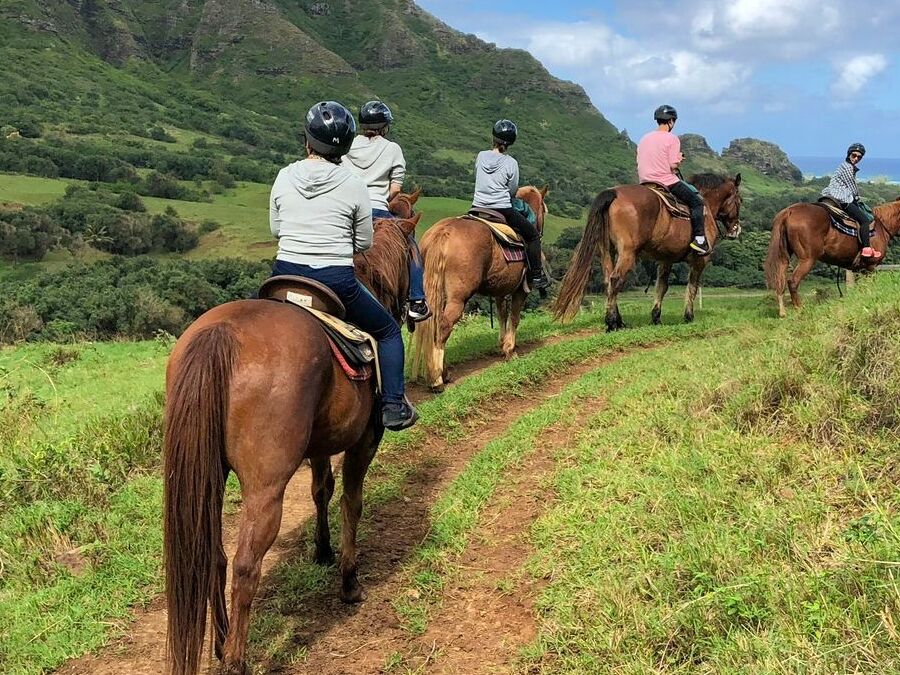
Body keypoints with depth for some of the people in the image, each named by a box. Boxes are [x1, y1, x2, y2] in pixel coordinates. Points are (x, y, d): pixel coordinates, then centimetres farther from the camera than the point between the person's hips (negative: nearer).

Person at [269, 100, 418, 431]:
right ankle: (393, 406, 13)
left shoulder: (285, 177, 1)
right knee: (388, 332, 20)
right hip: (336, 280, -2)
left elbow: (275, 229, 14)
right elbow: (364, 242, 4)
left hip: (285, 275, 3)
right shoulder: (354, 186, -6)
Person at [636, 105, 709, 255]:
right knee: (697, 201, 6)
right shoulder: (672, 139, -9)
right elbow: (673, 165, -15)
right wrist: (679, 159, 6)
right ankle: (699, 239, -3)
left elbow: (640, 163, 10)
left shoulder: (644, 139, 10)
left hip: (645, 183, 7)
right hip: (667, 182, -7)